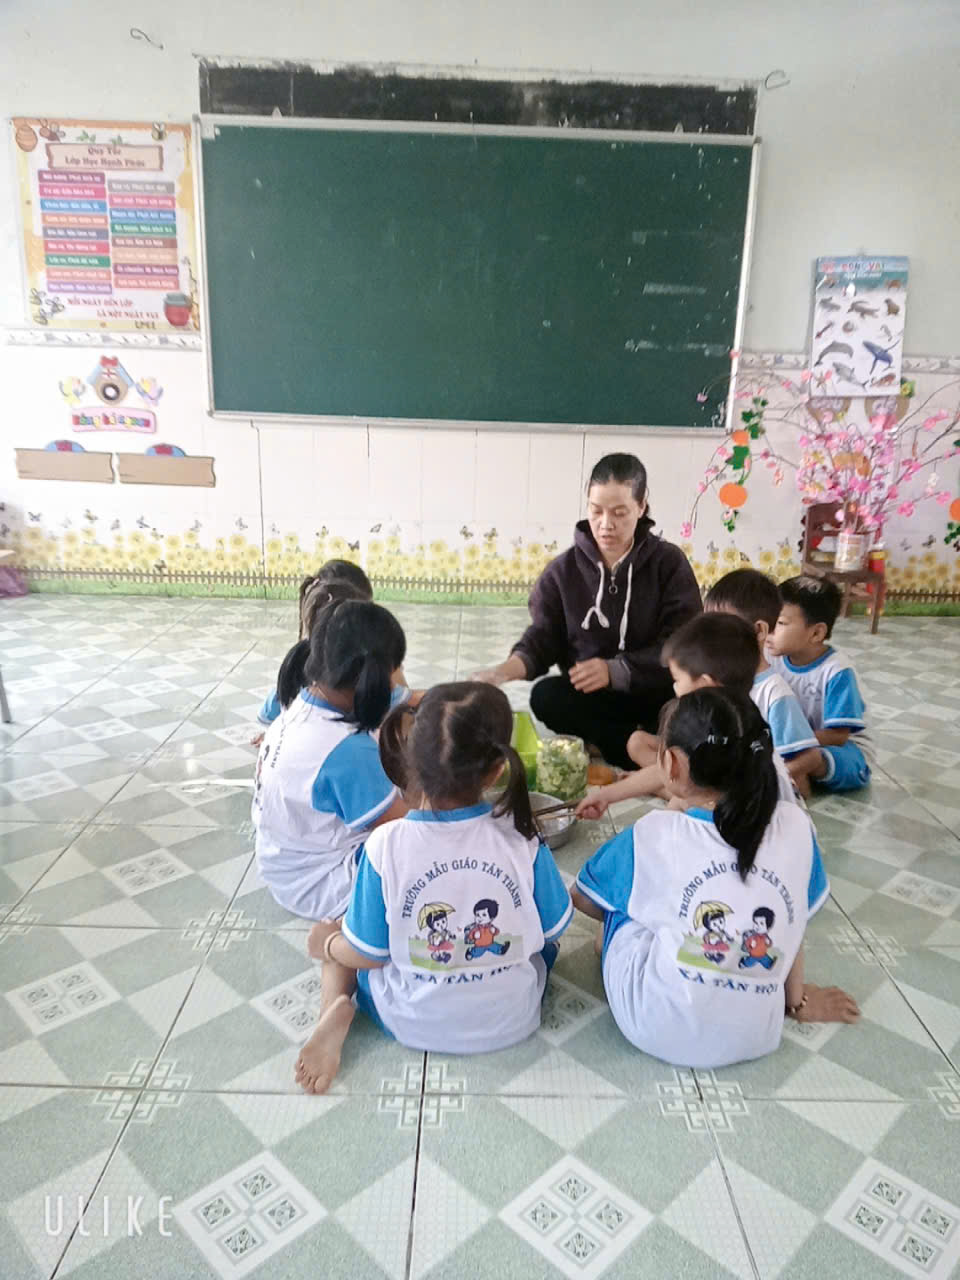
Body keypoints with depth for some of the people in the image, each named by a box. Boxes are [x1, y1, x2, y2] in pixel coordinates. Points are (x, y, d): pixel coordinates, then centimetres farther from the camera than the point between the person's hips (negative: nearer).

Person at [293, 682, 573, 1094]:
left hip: (411, 1024, 0)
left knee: (336, 937, 23)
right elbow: (552, 931, -6)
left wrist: (326, 943, 8)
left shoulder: (386, 845, -25)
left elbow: (366, 955, -13)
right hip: (511, 1022, 1)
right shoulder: (521, 839, -22)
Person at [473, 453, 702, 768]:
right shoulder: (563, 570, 3)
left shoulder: (669, 562, -2)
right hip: (589, 695, 3)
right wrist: (505, 670, -25)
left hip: (656, 691, -3)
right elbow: (542, 638, -1)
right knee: (546, 697, -30)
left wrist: (614, 670, -25)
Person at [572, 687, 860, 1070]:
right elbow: (793, 925, 6)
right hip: (755, 1036, 3)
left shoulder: (653, 836, -14)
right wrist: (797, 1000, 25)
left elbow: (581, 899, 3)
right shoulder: (795, 826, -9)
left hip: (657, 1030, -3)